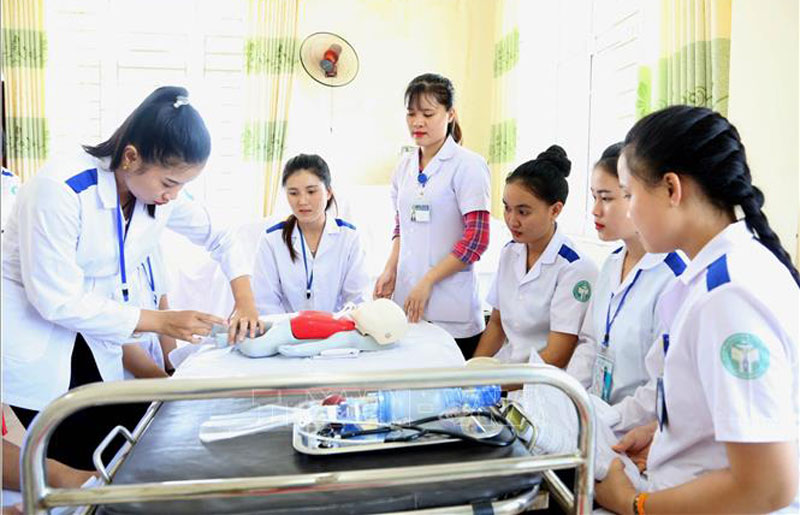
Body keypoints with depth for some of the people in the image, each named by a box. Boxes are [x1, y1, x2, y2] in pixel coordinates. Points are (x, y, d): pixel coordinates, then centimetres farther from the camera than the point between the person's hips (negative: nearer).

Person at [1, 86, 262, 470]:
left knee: (113, 460, 5)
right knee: (72, 470, -3)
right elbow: (58, 301, -27)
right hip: (32, 334, -6)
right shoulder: (60, 188, -27)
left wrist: (246, 304, -8)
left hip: (93, 338, 6)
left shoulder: (160, 194, -7)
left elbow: (219, 238, 7)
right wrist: (160, 322, -27)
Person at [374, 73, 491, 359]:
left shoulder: (468, 165, -6)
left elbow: (476, 239, -11)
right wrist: (390, 271, 4)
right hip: (406, 299, 5)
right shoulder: (405, 165, 13)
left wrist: (426, 282, -13)